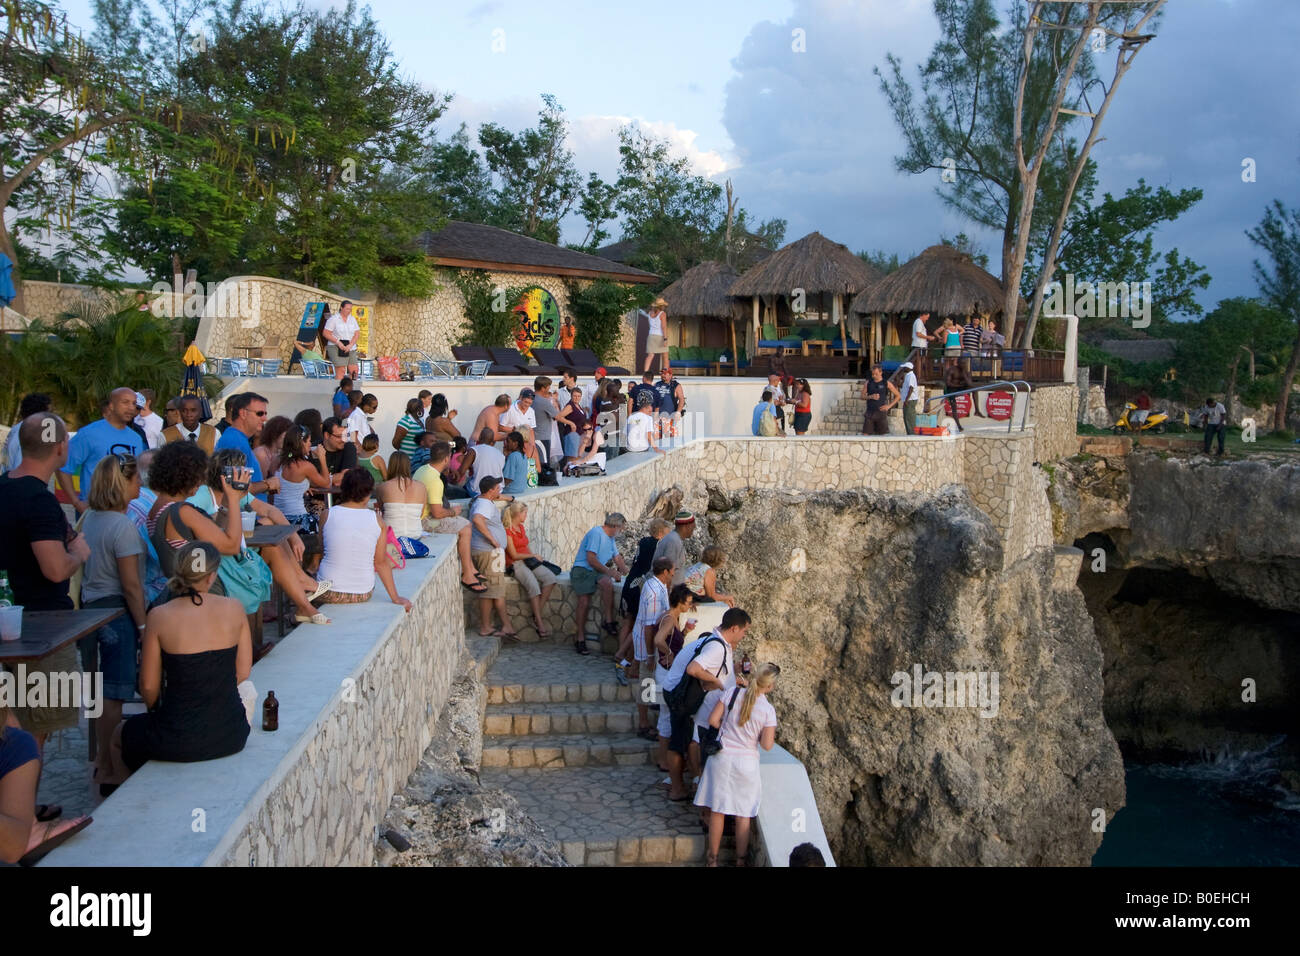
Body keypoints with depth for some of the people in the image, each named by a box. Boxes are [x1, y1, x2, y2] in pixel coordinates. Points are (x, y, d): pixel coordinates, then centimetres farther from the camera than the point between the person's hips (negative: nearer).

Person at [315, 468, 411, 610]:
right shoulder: (377, 520, -6)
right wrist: (395, 597, 7)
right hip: (363, 595, 1)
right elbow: (381, 562, -2)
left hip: (329, 593, -1)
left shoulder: (328, 515, -7)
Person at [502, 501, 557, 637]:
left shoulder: (521, 527, 19)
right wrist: (533, 556, -1)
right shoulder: (507, 530, -8)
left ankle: (536, 616, -21)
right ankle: (539, 623, -30)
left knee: (550, 577, -19)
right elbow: (514, 555, -10)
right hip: (515, 565, -8)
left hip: (528, 561, 8)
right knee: (533, 584, -33)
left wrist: (535, 557, 4)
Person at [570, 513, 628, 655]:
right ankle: (580, 637, -8)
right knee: (584, 602, -18)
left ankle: (608, 622, -25)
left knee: (607, 582, -28)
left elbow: (618, 559, 26)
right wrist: (609, 571, -13)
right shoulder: (596, 533, -10)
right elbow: (591, 559, -16)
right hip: (582, 570, -6)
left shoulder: (610, 538, 19)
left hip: (597, 571, 6)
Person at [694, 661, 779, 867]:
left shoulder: (732, 693, -9)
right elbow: (767, 745, -11)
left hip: (722, 757, 2)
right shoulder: (768, 709, -13)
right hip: (746, 761, -2)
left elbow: (713, 720, -6)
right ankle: (740, 859, 25)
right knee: (743, 814, 14)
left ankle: (713, 859, 21)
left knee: (717, 810, 12)